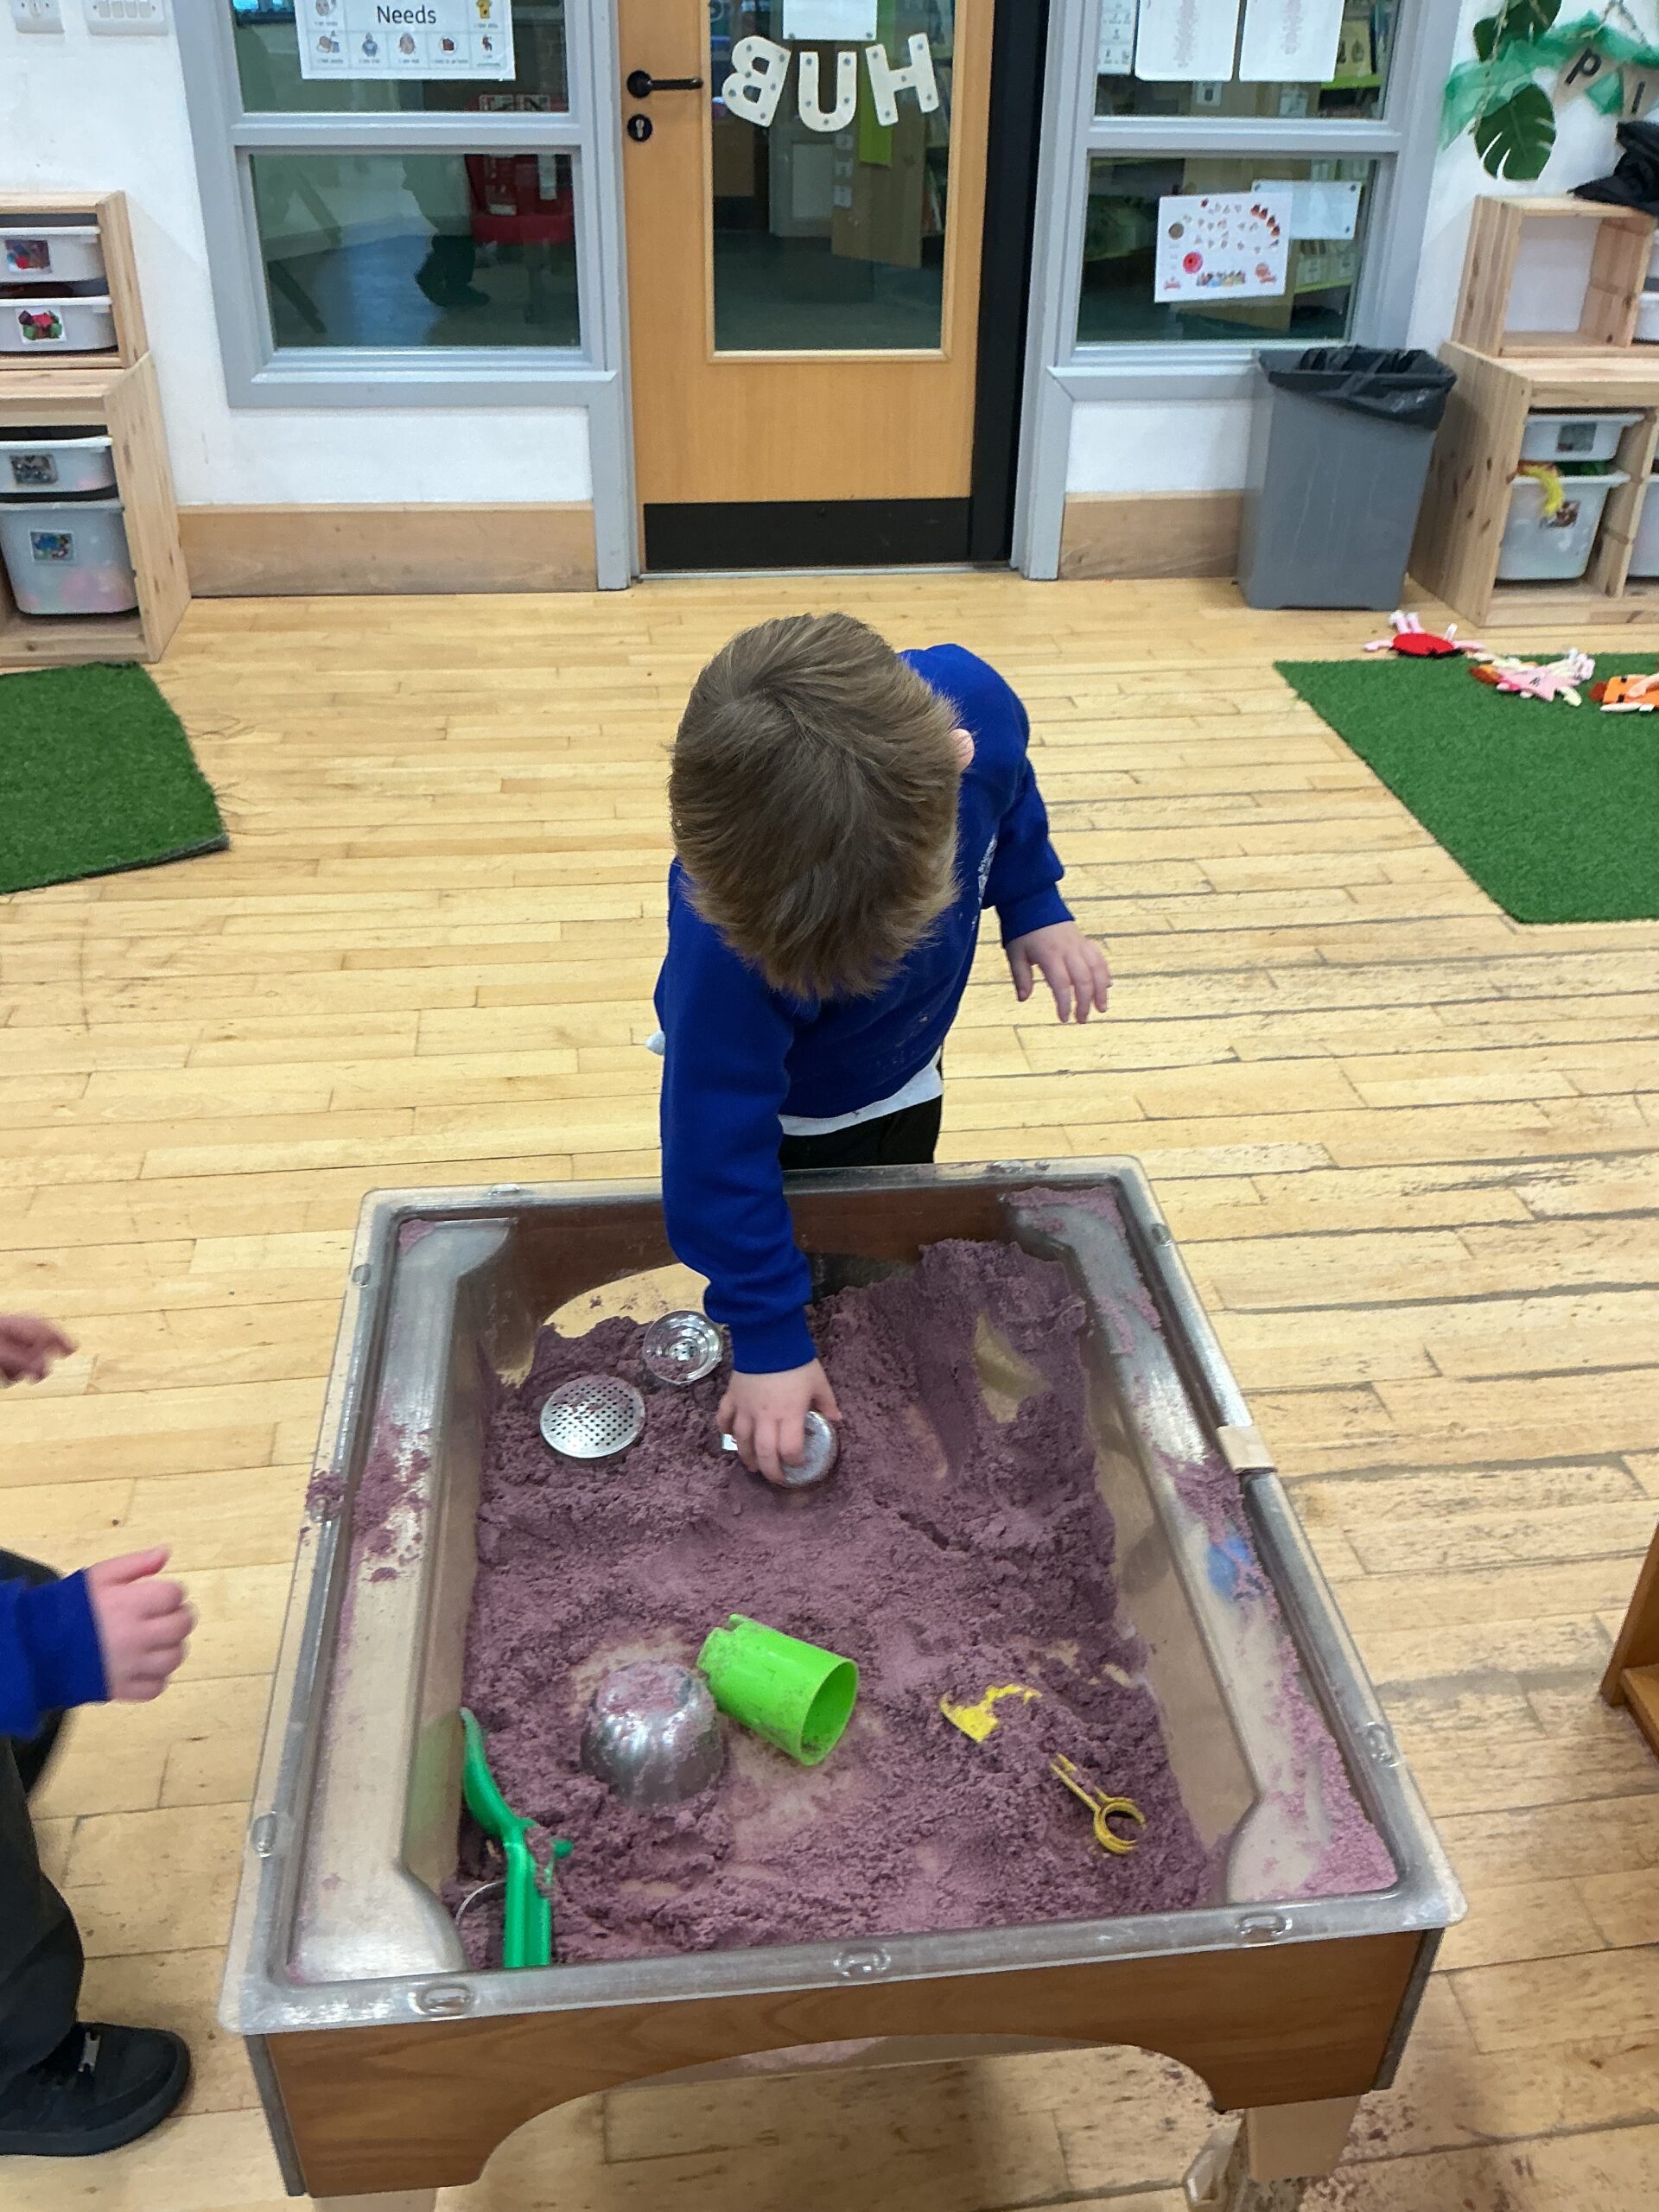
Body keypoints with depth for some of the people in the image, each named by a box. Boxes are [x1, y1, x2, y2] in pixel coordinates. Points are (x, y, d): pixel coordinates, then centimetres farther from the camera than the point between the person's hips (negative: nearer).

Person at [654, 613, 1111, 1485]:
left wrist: (1035, 906, -8)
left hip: (902, 1081, 4)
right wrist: (766, 1337, -29)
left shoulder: (972, 704, -36)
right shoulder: (726, 936, -46)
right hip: (782, 1110, -4)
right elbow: (720, 1144, -35)